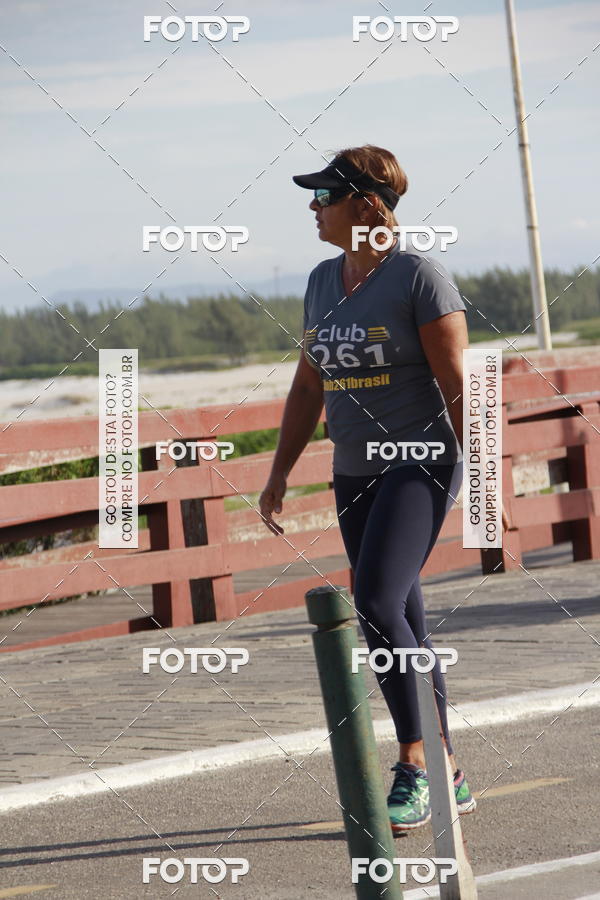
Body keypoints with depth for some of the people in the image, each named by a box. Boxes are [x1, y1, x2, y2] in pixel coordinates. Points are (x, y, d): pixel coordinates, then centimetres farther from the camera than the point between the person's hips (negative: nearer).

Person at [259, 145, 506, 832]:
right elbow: (308, 387, 19)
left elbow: (457, 381, -12)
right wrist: (279, 475, 15)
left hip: (418, 464, -8)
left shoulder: (418, 275, -9)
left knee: (377, 604, -23)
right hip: (354, 476, 8)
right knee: (401, 628, 8)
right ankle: (448, 781, 15)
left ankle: (413, 765, -16)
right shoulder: (322, 281, 12)